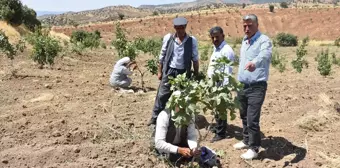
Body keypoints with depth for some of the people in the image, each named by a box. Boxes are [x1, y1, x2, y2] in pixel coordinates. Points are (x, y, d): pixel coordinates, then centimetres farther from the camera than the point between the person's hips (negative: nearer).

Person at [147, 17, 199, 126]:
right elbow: (162, 56, 4)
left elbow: (195, 59, 2)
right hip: (169, 71, 0)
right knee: (162, 95, 2)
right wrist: (159, 71, 5)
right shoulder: (168, 38, -3)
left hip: (184, 73, 0)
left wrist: (196, 75, 2)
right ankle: (155, 117, 13)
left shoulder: (192, 40, -5)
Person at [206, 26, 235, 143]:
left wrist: (224, 87, -23)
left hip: (221, 83, -9)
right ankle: (218, 128, 30)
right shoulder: (216, 49, 15)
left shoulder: (226, 50, -14)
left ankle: (221, 133, 9)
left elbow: (228, 71, -19)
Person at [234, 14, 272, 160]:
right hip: (243, 86, 8)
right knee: (244, 116, 18)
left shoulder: (264, 40, -12)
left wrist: (255, 62, -55)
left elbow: (265, 54, -34)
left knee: (252, 119, -8)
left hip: (257, 86, -8)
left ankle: (254, 148, 7)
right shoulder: (244, 41, 13)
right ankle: (247, 140, 35)